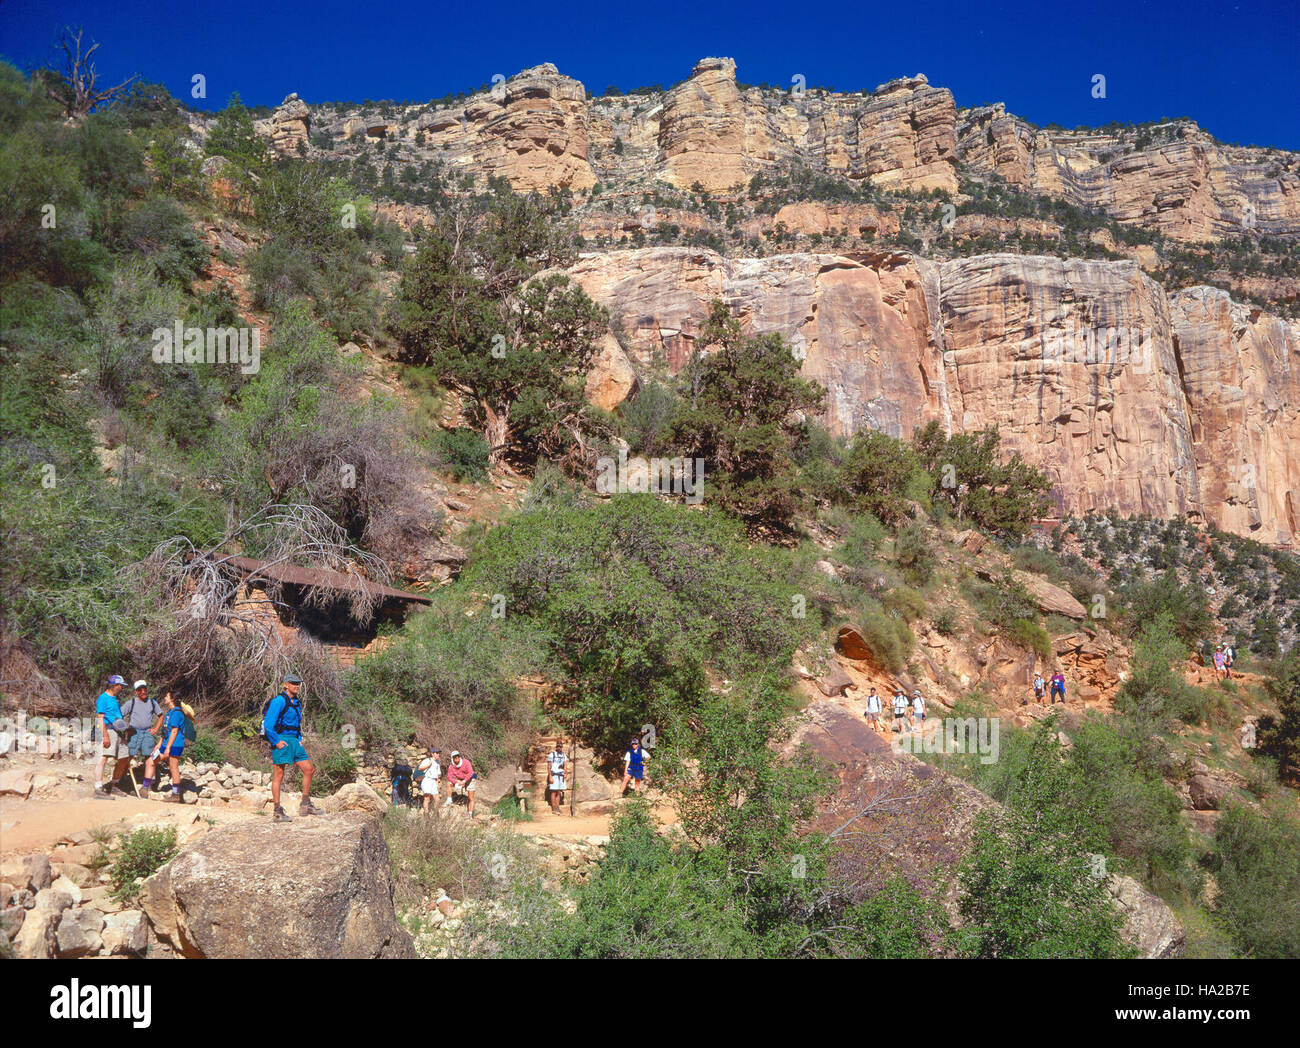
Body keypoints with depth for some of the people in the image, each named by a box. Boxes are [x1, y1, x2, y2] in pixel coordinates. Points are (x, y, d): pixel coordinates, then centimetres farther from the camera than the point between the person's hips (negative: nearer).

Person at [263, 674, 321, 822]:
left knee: (309, 769, 5)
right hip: (281, 741, -9)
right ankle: (277, 812, -2)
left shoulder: (297, 702, 16)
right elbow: (268, 724, -16)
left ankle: (305, 805, 12)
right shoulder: (278, 701, -11)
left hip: (294, 741, 9)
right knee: (279, 775, -5)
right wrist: (276, 742, -18)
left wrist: (300, 739, 16)